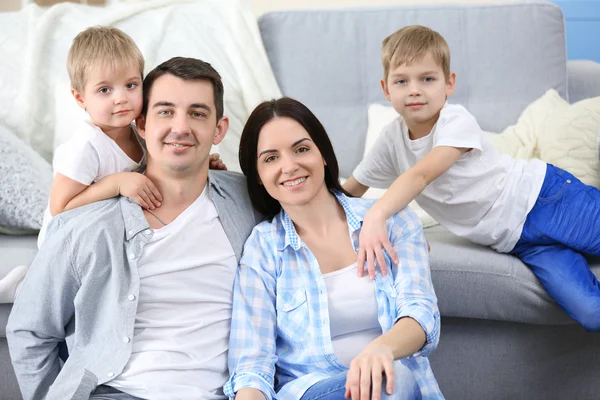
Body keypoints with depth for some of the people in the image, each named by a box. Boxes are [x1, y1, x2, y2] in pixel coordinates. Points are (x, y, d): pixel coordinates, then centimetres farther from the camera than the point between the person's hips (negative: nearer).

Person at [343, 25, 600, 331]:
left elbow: (420, 174, -35)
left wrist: (376, 216, -48)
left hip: (545, 198, -4)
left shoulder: (456, 122, -18)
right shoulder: (392, 140, -1)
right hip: (516, 239, 4)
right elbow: (349, 192, 9)